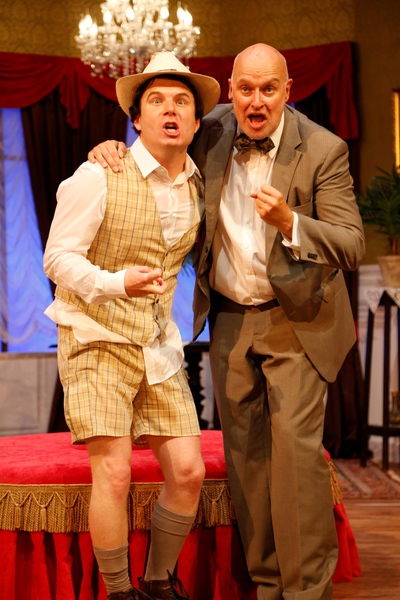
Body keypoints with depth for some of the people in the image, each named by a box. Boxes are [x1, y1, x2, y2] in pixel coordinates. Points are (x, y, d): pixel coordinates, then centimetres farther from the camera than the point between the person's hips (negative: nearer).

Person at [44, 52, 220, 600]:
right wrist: (116, 283, -30)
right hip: (96, 341, -5)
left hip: (158, 344, 5)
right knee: (114, 472, -15)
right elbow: (59, 257, -13)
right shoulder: (100, 177, -12)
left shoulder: (200, 188, 6)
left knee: (188, 471, -2)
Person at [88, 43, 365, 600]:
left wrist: (289, 223, -33)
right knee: (245, 453, 7)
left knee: (296, 446, -12)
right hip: (230, 319, 4)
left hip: (296, 320, -4)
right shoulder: (213, 131, -1)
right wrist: (115, 147, -4)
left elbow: (352, 245, -16)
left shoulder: (323, 149, -13)